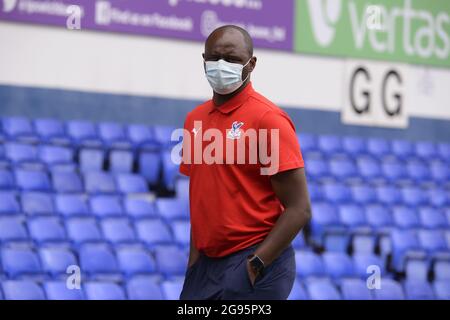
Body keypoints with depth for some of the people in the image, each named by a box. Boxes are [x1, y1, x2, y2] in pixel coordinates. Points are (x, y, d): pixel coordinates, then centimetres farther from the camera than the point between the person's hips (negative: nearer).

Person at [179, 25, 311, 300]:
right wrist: (194, 262, 11)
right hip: (205, 265, 6)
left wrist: (255, 265, -17)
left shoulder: (268, 119, -10)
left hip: (255, 268, -6)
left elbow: (299, 209, -13)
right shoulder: (194, 119, 10)